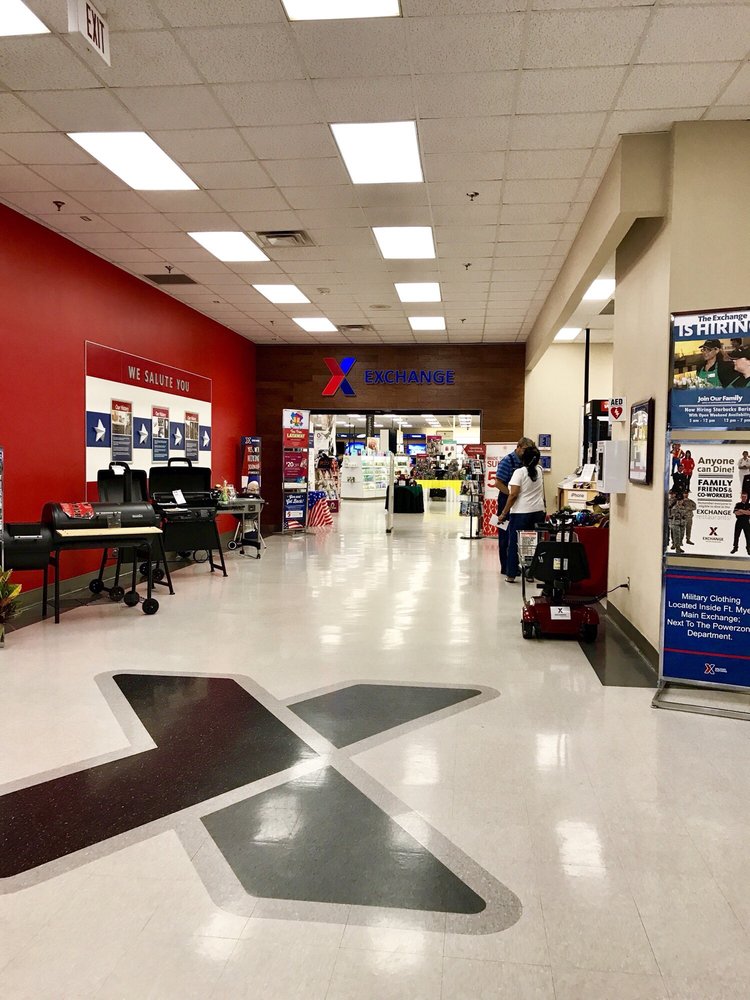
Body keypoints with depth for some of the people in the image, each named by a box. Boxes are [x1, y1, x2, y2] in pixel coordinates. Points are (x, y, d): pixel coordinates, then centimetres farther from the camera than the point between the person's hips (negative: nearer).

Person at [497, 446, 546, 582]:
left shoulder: (519, 472, -11)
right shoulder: (540, 471, 5)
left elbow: (513, 495, -15)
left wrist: (503, 513, -10)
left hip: (521, 513, -5)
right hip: (539, 512, 5)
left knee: (514, 544, 4)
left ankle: (511, 575, 8)